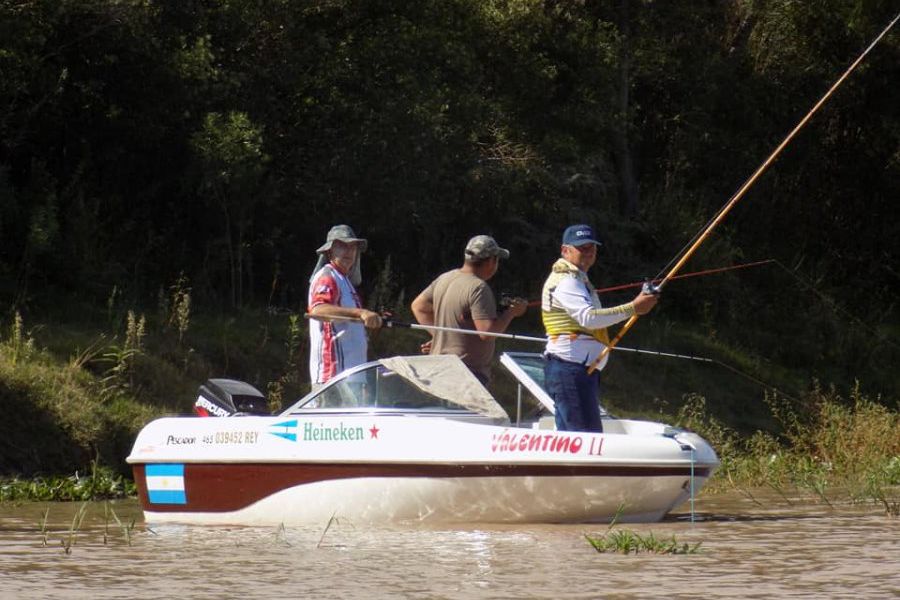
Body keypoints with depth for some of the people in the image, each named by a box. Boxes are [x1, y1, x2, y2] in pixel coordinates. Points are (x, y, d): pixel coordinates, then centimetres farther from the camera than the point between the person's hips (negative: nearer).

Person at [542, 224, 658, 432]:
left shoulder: (578, 279, 23)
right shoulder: (565, 281, -11)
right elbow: (589, 317, -26)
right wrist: (633, 308, -28)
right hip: (571, 370, -11)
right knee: (589, 437, -18)